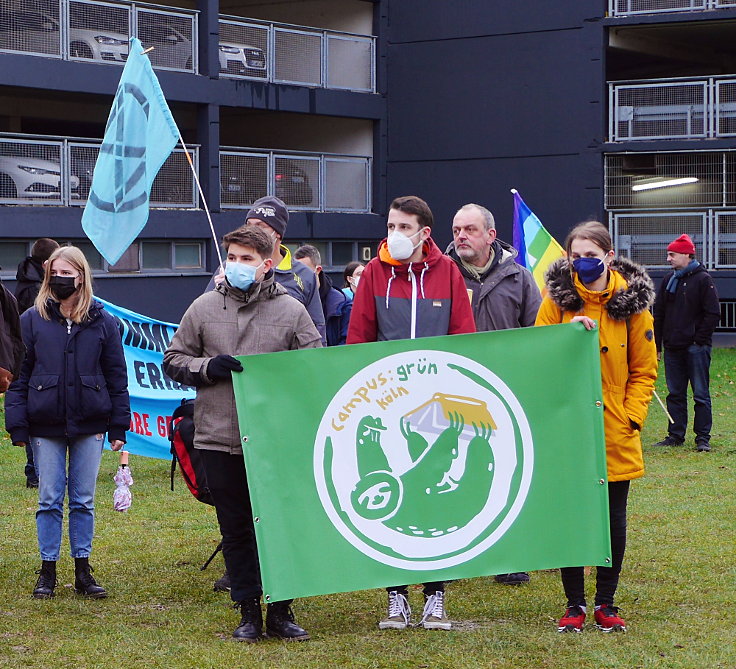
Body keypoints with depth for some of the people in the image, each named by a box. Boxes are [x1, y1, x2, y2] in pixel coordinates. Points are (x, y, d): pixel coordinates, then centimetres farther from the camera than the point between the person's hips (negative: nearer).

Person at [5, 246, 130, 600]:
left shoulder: (102, 321, 3)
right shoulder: (32, 319, 1)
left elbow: (116, 375, 6)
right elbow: (19, 374, 1)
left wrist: (118, 427, 2)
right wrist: (18, 425, -5)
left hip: (89, 425, 1)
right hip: (46, 426, -1)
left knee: (83, 500, 6)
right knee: (49, 500, 3)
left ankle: (83, 570, 14)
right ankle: (47, 571, 11)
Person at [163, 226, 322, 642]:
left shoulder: (292, 310, 3)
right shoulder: (204, 308, 7)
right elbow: (174, 360, 12)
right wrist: (209, 368, -7)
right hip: (220, 439, 1)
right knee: (235, 529, 7)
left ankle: (281, 612, 15)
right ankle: (249, 612, 16)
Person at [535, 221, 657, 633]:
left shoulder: (631, 302, 1)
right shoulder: (557, 301, 0)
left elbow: (644, 370, 5)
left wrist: (630, 418, -4)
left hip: (616, 434, 1)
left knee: (614, 520, 7)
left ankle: (606, 603, 19)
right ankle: (575, 604, 14)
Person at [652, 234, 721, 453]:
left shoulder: (703, 279, -5)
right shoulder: (669, 280, 13)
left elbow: (713, 314, -7)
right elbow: (659, 313, 16)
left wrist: (699, 339, -12)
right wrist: (656, 344, 11)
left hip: (696, 347, -6)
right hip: (673, 348, 6)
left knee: (700, 394, -2)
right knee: (675, 394, 9)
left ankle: (703, 438, 1)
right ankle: (675, 435, 15)